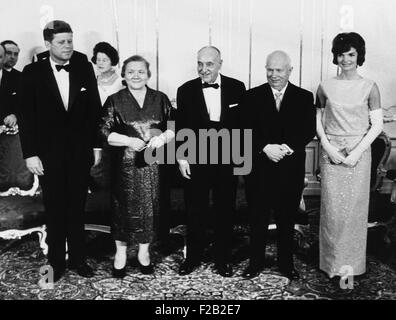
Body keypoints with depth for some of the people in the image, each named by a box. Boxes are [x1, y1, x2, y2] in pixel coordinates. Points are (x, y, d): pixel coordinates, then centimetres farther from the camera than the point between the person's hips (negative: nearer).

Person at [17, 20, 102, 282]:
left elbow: (95, 109, 3)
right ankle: (56, 263, 24)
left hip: (80, 153, 1)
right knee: (55, 211, 10)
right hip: (49, 154, -1)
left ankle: (78, 258, 26)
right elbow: (26, 116, -3)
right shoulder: (32, 72, -3)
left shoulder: (84, 67, 1)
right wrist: (30, 154, -8)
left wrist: (97, 145, 1)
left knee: (77, 209, 12)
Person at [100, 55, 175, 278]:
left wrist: (163, 137, -13)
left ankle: (144, 252, 24)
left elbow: (175, 127, 7)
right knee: (124, 207, 5)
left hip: (153, 165, 2)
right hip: (125, 165, -1)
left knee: (150, 207, 7)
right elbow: (104, 132, -4)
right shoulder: (114, 101, 2)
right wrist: (129, 141, -16)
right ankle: (121, 254, 22)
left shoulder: (161, 99, 7)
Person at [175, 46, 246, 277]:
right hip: (196, 161, 0)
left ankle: (223, 259, 26)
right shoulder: (186, 91, 0)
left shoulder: (237, 88, 0)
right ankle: (193, 257, 27)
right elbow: (180, 128, 1)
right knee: (195, 212, 10)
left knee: (225, 211, 10)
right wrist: (181, 157, -4)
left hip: (227, 160, 0)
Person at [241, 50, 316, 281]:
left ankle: (286, 263, 24)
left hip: (291, 168, 1)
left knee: (287, 218, 10)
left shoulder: (305, 97, 6)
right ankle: (256, 262, 21)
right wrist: (266, 147, -17)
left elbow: (309, 131, -2)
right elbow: (247, 130, -2)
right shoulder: (252, 96, 5)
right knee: (258, 217, 7)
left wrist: (287, 147, -17)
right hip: (260, 166, 0)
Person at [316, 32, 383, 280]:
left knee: (355, 207, 2)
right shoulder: (326, 87, 6)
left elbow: (377, 125, -1)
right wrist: (328, 148, -6)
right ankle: (333, 262, 15)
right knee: (332, 207, 1)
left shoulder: (369, 87, 2)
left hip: (359, 151, -1)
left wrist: (357, 152, -11)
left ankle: (352, 263, 16)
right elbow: (318, 121, 7)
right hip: (331, 152, 1)